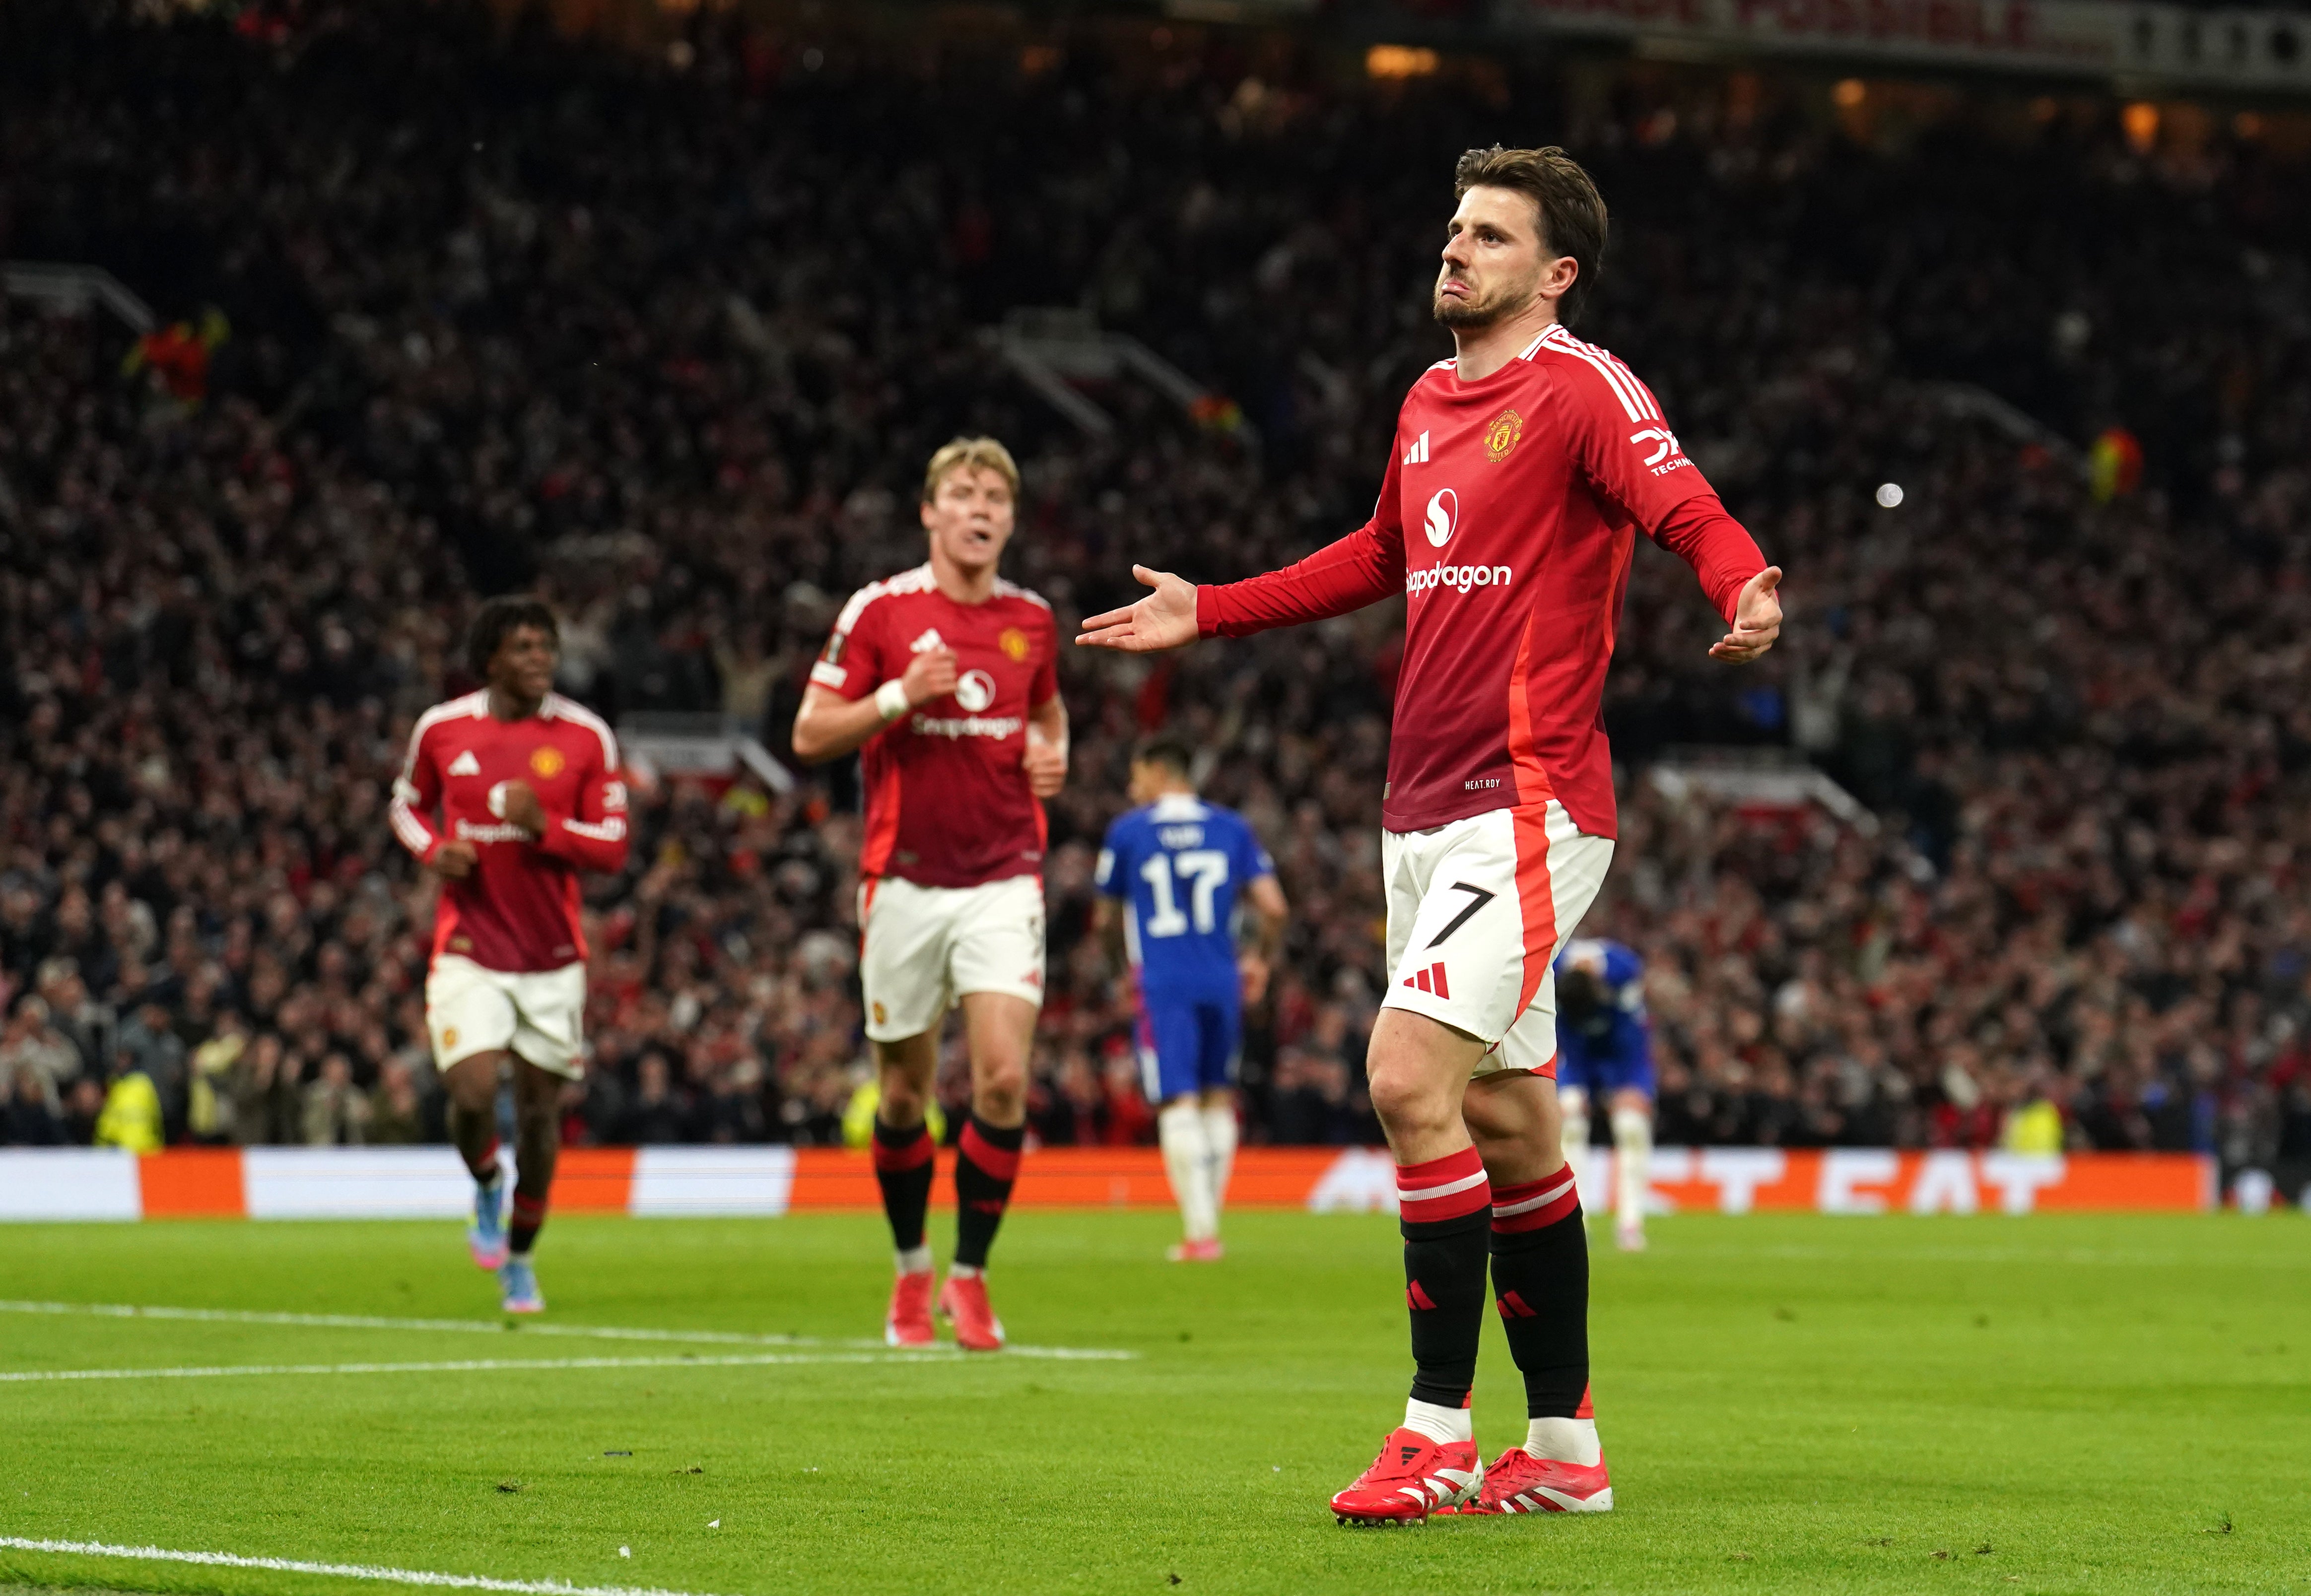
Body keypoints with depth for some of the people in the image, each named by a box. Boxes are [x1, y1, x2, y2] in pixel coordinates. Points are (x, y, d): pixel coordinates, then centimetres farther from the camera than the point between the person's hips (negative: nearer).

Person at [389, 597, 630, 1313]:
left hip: (553, 956, 1)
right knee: (473, 1095, -18)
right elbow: (407, 804, 17)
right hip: (469, 950, -1)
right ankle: (485, 1186, 17)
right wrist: (433, 850, -5)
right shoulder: (441, 729, -1)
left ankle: (519, 1256, 27)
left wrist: (544, 826, -21)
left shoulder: (586, 736, -3)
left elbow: (613, 847, -3)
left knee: (538, 1108, 6)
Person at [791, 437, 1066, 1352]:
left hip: (1004, 879, 1)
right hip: (906, 880, -1)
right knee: (905, 1089, 6)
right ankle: (911, 1273, 26)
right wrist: (900, 696, -16)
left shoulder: (1032, 620, 7)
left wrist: (1053, 757, 3)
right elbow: (810, 736, -2)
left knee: (1005, 1078, -13)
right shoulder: (881, 610, -3)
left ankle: (969, 1276, 1)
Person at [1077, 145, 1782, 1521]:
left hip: (1528, 805, -8)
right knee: (1508, 1124, 11)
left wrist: (1747, 588, -45)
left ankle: (1440, 1430, -12)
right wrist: (1208, 613, 35)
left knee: (1412, 1076, -19)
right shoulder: (1430, 404, 16)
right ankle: (1565, 1447, 18)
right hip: (1425, 811, 8)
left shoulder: (1582, 387, -8)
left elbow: (1687, 507, -23)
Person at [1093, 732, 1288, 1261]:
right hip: (1221, 980, 3)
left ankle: (1199, 1231, -14)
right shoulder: (1231, 827, 7)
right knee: (1218, 1099, 16)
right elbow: (1273, 907, 1)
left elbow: (1108, 919, 11)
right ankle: (1209, 1214, 18)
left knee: (1179, 1104, -6)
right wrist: (1261, 959, 19)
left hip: (1163, 985, -3)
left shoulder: (1129, 830, 1)